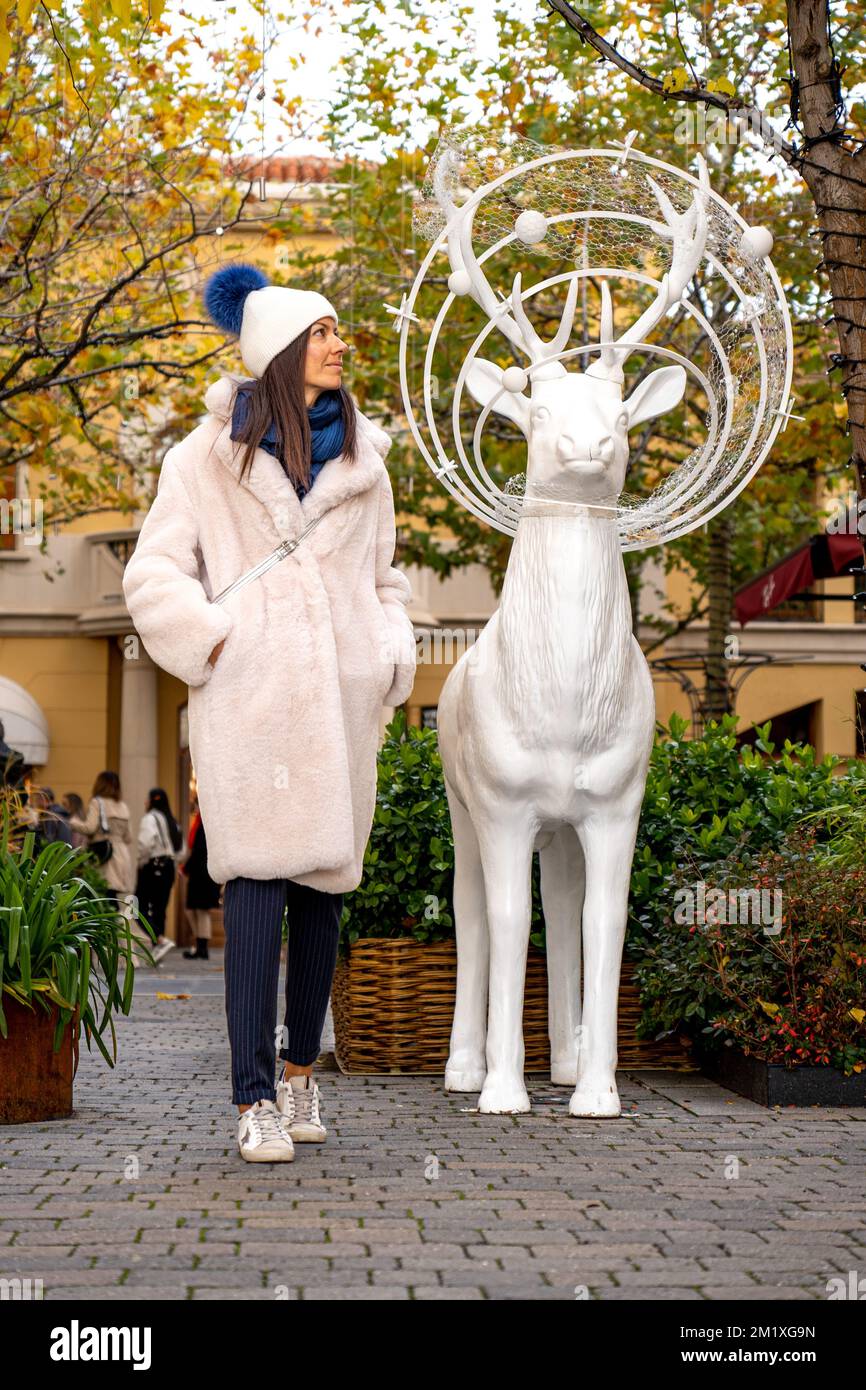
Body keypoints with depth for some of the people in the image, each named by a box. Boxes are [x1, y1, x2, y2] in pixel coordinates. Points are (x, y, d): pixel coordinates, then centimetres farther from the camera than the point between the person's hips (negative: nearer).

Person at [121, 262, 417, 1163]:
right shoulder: (210, 457, 5)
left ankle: (301, 1069, 22)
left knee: (323, 884, 6)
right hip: (248, 701, -4)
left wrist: (390, 663, 8)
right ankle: (254, 1100, -8)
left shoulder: (361, 461, 16)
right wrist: (215, 646, -6)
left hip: (339, 704, 4)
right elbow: (154, 576, 4)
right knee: (255, 880, -11)